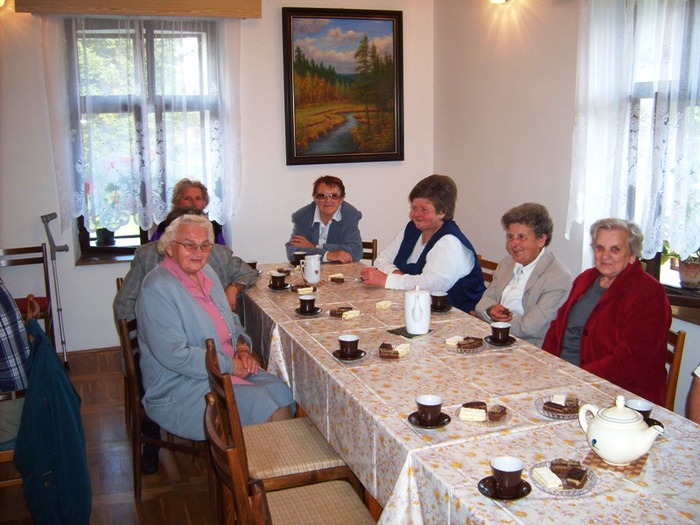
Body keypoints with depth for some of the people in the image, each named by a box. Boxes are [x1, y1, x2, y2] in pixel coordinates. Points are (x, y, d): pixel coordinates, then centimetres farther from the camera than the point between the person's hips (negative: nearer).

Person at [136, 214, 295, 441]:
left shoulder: (206, 272, 10)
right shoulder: (157, 290, -16)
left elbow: (231, 320, 22)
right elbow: (176, 356, -22)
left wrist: (242, 347, 1)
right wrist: (231, 366, -17)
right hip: (179, 390, -8)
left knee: (285, 395, -11)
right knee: (270, 409, -21)